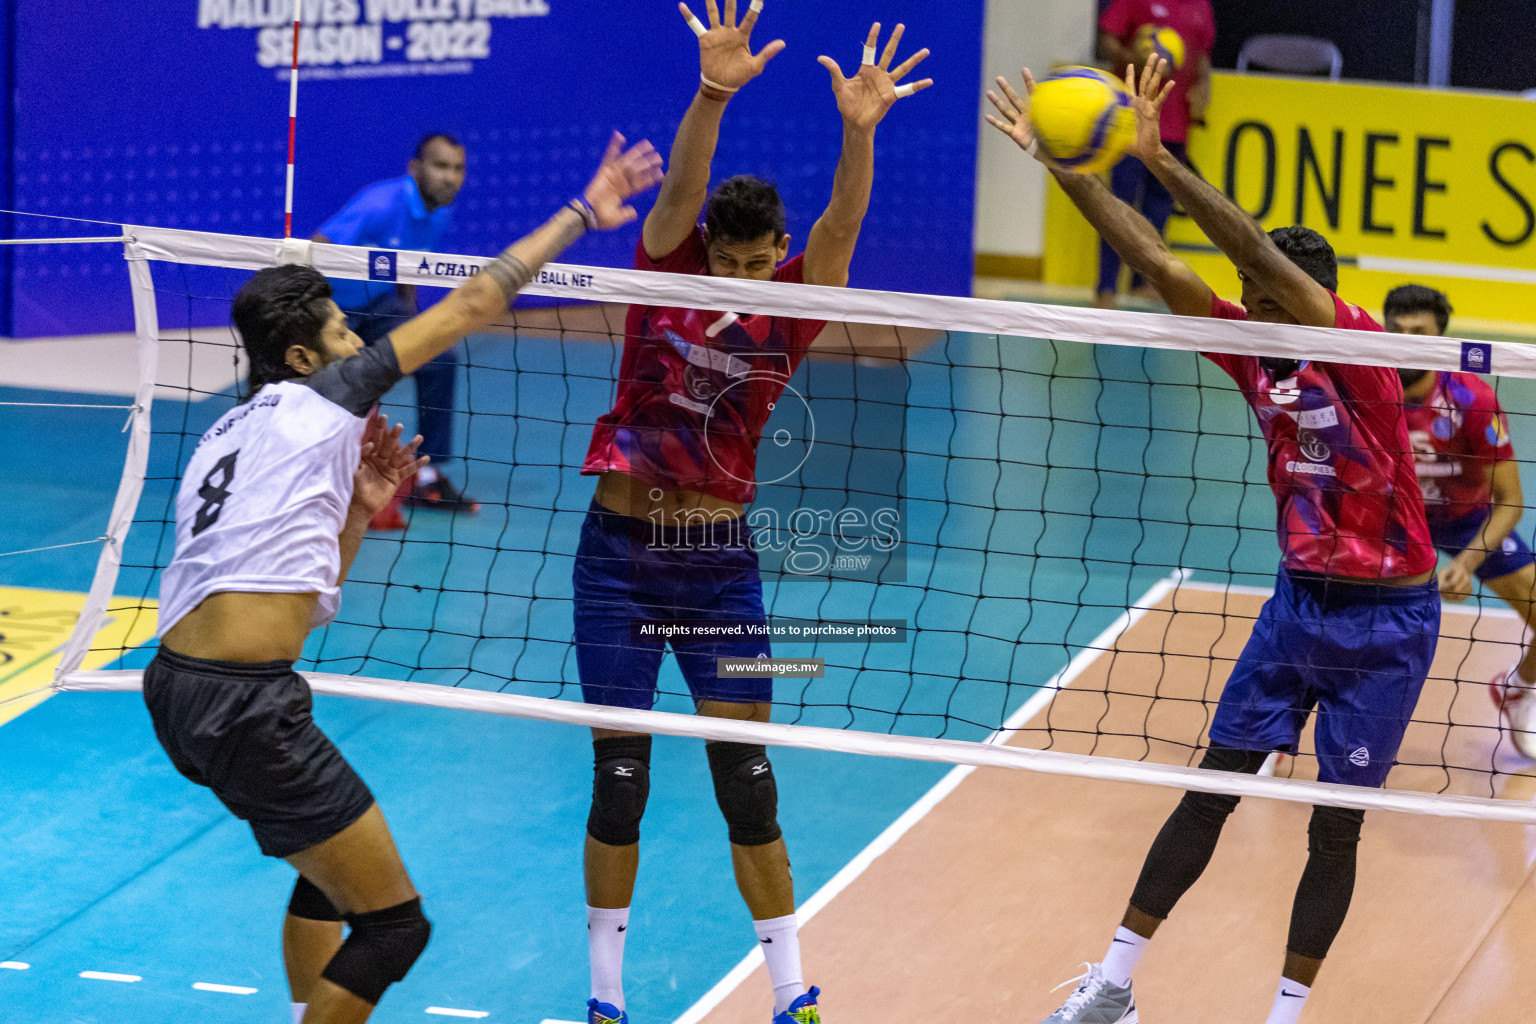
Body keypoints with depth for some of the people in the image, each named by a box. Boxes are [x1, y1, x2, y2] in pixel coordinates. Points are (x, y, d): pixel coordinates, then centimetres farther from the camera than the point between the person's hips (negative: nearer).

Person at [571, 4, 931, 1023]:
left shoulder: (790, 305, -3)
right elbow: (682, 184, -22)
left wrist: (859, 129, -39)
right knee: (620, 777, 2)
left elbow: (841, 222, -20)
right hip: (620, 556, -1)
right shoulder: (667, 270, -5)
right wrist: (714, 92, -41)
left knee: (748, 778, -1)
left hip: (719, 564, 1)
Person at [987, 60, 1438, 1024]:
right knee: (1211, 788, 6)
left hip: (1387, 620, -6)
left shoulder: (1360, 349, -19)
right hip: (1300, 600, 6)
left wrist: (1159, 158, -39)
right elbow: (1155, 259, -6)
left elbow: (1263, 254, -33)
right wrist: (1058, 158, -12)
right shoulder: (1254, 351, -2)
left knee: (1335, 827, 2)